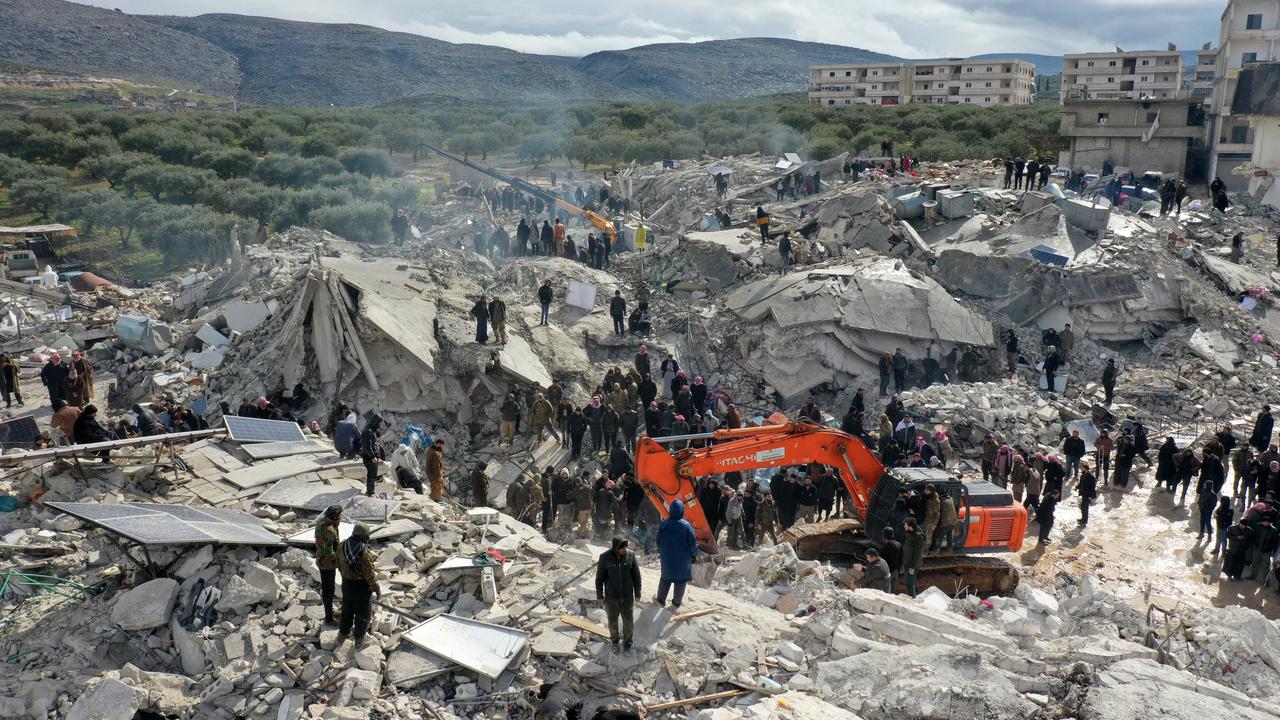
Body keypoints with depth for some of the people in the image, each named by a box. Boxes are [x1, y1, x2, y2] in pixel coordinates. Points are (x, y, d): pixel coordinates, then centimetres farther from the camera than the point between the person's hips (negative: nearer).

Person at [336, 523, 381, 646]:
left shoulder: (342, 546, -13)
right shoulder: (365, 554, -31)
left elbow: (339, 565, 4)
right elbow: (370, 575, -23)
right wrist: (377, 589, -8)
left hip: (347, 584, 5)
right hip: (362, 586, -5)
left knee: (347, 609, 26)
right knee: (363, 612, 17)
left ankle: (343, 634, 42)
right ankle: (359, 637, 32)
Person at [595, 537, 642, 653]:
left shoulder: (631, 555, -16)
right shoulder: (605, 557, -21)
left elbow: (636, 575, -5)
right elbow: (599, 577, -8)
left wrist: (637, 593, -1)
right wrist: (599, 595, -1)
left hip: (627, 595, 1)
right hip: (611, 596, -1)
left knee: (629, 621, 12)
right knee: (613, 621, 17)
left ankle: (627, 643, 38)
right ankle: (614, 640, 45)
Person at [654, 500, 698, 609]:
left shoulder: (663, 524, -9)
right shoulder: (686, 525, -18)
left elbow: (658, 542, 2)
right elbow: (692, 543, -12)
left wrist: (661, 553, 19)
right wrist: (694, 555, 4)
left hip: (667, 558, 3)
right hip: (683, 559, -3)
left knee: (665, 578, 20)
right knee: (681, 579, 13)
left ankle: (660, 600, 27)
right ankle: (677, 602, 23)